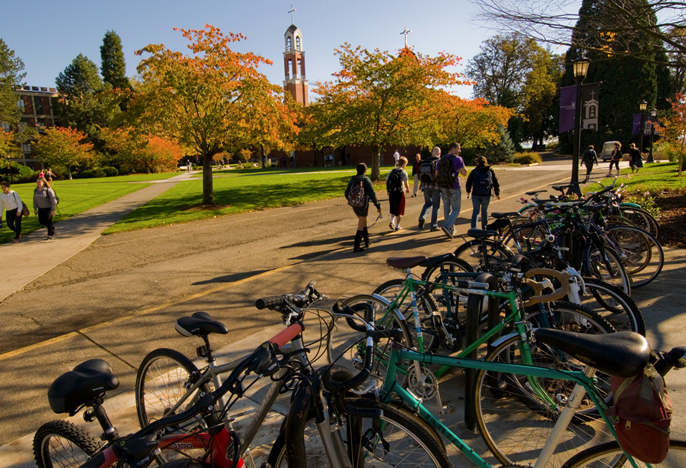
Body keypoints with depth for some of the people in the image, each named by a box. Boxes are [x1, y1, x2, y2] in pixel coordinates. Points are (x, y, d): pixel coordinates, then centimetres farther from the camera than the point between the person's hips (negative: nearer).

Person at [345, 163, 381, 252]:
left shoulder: (352, 180, 3)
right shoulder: (366, 180, -11)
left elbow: (347, 193, 8)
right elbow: (372, 194, -14)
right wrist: (378, 206, -6)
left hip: (355, 206, 5)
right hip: (363, 205, -5)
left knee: (363, 222, 24)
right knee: (361, 226, 0)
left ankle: (367, 242, 34)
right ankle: (356, 246, -3)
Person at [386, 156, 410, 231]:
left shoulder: (391, 172, 8)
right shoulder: (403, 172, -7)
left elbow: (386, 182, 7)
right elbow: (406, 184, -12)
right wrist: (408, 189, 7)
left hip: (391, 193, 4)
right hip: (399, 193, -4)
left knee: (393, 209, 19)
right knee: (399, 210, 8)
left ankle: (392, 221, -1)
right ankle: (397, 226, 12)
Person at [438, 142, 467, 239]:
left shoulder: (441, 160, 8)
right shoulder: (458, 159, -9)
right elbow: (464, 173, -11)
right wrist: (461, 169, 8)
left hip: (444, 187, 6)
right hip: (454, 187, -5)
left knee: (446, 208, 14)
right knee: (456, 209, 3)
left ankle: (451, 230, 20)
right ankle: (447, 226, -17)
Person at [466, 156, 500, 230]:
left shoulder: (474, 171, 1)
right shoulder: (491, 171, 6)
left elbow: (469, 183, 2)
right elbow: (496, 183, 7)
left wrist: (468, 192, 19)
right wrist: (497, 194, 15)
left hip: (475, 195, -1)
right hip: (486, 195, 1)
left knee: (475, 211, 1)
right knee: (484, 211, 15)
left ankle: (473, 228, -13)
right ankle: (484, 228, 24)